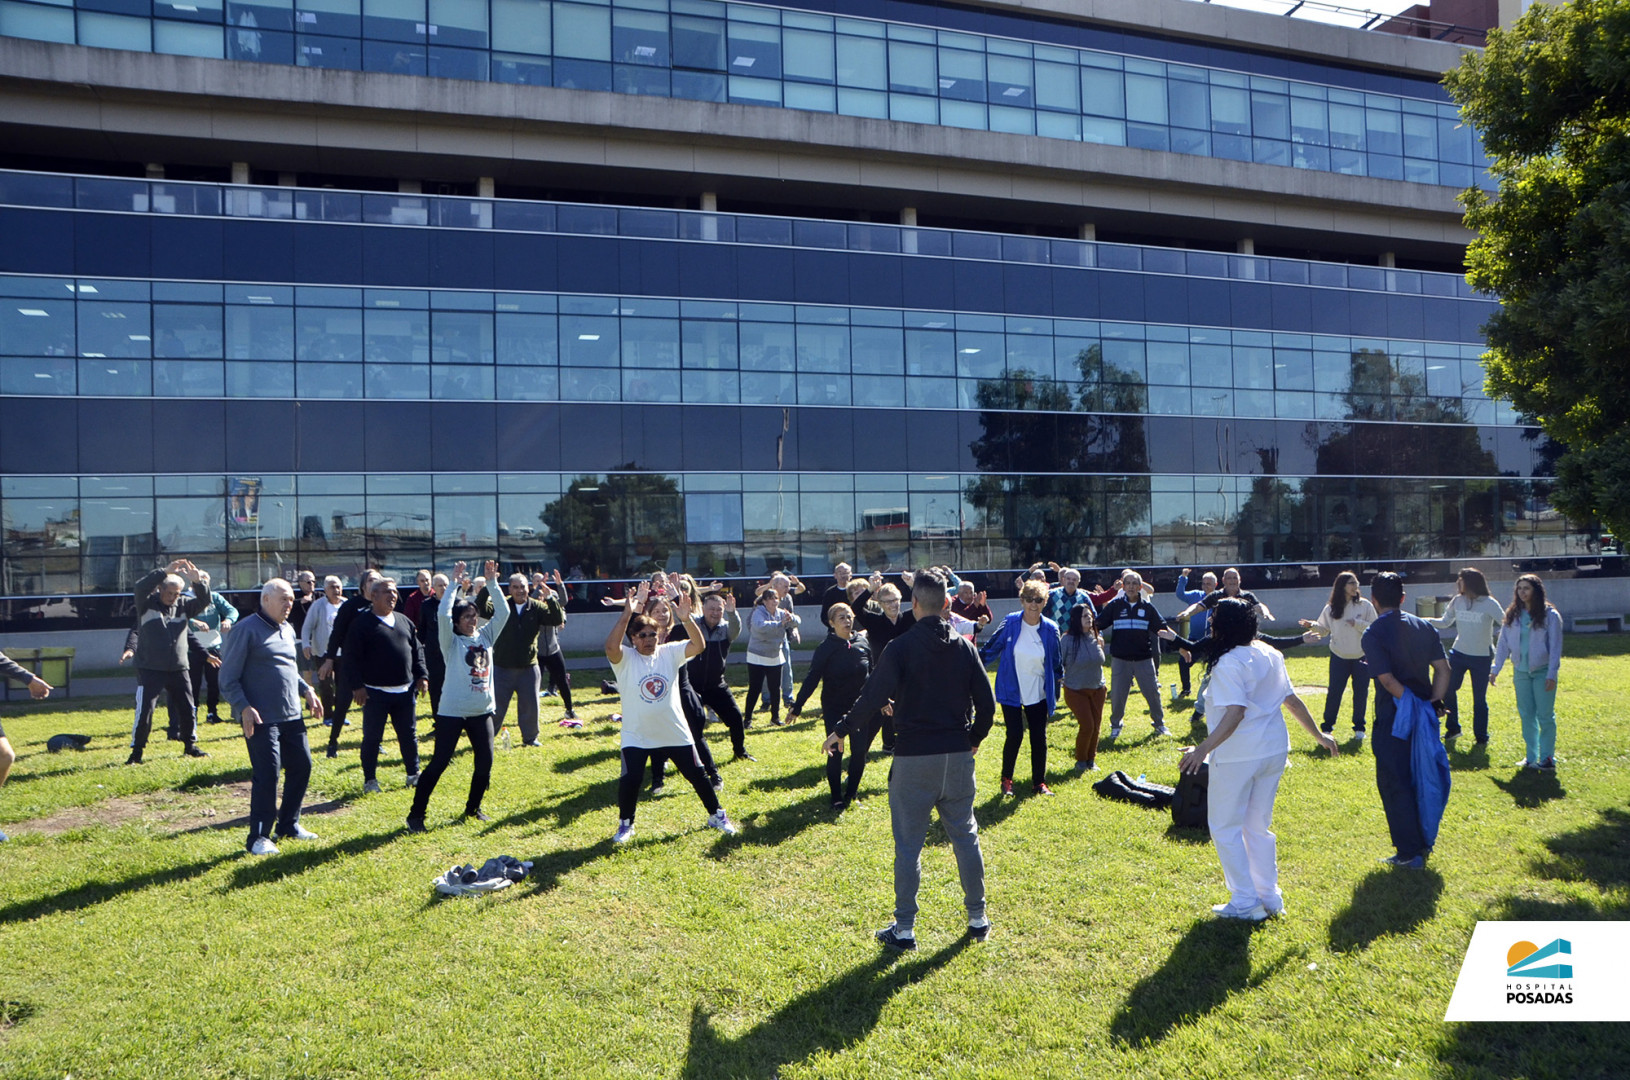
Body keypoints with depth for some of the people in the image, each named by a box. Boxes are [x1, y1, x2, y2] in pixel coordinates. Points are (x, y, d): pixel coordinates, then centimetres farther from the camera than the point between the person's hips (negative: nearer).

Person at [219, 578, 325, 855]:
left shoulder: (287, 629, 15)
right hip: (261, 719, -8)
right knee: (267, 773, -8)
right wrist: (244, 708, -21)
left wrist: (307, 690, 10)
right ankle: (259, 837, 5)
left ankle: (288, 825, 26)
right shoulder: (247, 630, -9)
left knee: (302, 765, 10)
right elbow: (228, 679, -10)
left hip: (292, 716, 8)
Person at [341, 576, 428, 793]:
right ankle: (369, 780, 15)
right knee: (372, 737, 3)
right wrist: (357, 685, -15)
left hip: (404, 691, 5)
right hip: (375, 692, -5)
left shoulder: (404, 621, 12)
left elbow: (417, 650, 17)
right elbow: (351, 657, -9)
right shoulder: (362, 623, -6)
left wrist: (422, 675, 7)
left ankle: (413, 773, 24)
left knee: (409, 735, 12)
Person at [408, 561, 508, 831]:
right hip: (452, 711, -5)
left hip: (482, 711, 5)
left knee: (485, 762, 7)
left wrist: (492, 583, -5)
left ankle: (473, 807, 26)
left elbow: (503, 613, 2)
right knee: (439, 763, -4)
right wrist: (456, 585, -18)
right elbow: (442, 614, -21)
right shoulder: (451, 641, -5)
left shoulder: (485, 636, 9)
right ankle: (416, 813, 5)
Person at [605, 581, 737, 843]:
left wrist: (686, 619, -34)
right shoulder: (625, 659, -11)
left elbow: (698, 645, -17)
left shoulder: (670, 652, -4)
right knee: (629, 779, -10)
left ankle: (717, 815, 29)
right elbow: (610, 647, -34)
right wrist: (628, 613, -38)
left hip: (675, 732, 2)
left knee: (696, 774, 10)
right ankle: (625, 824, 16)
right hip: (637, 736, -2)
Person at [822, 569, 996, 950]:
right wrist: (974, 738, 21)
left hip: (914, 759, -4)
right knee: (966, 837, 16)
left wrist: (840, 731, -1)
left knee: (908, 846, 4)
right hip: (958, 756, 4)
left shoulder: (901, 648, -10)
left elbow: (872, 697, -14)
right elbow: (987, 703, 4)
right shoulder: (965, 647, 3)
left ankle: (904, 929, 10)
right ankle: (977, 918, 25)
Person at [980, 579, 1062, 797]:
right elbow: (991, 649, 2)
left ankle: (1039, 782, 21)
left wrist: (1056, 690, 12)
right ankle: (1006, 780, 16)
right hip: (1011, 692, -2)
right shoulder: (1010, 623, -9)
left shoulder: (1050, 629, -3)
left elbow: (1055, 663, 9)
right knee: (1014, 735, -4)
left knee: (1039, 737, 4)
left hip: (1038, 694, 2)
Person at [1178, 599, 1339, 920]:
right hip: (1275, 750, 8)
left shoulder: (1228, 663, -18)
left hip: (1237, 756, -8)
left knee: (1225, 827, 5)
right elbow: (1291, 700, 12)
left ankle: (1245, 902, 6)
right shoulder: (1270, 655, 7)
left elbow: (1235, 712, -27)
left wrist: (1203, 749, -33)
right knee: (1258, 826, 19)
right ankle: (1269, 896, 24)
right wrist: (1318, 735, 24)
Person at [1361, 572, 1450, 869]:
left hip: (1393, 718, -6)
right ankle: (1424, 842, 29)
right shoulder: (1424, 626, 5)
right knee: (1421, 779, 19)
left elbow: (1388, 680, -20)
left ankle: (1410, 853, 7)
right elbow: (1443, 669, 0)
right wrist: (1431, 702, -3)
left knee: (1394, 783, 4)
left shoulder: (1373, 634, -13)